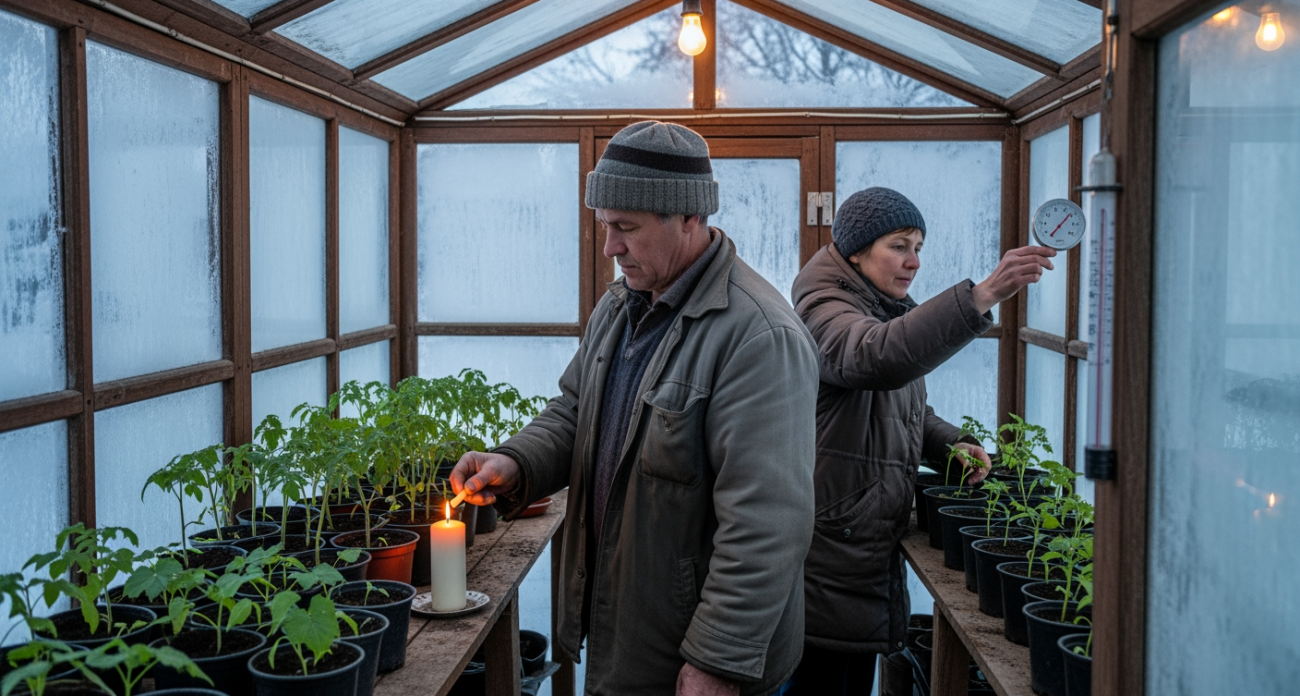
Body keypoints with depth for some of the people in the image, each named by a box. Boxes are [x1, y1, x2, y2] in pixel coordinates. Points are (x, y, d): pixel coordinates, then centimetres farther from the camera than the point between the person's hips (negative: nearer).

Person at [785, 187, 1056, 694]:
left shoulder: (889, 312, 16)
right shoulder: (824, 311, -15)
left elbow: (909, 412, 27)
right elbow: (879, 357, -39)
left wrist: (951, 444, 6)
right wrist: (983, 295, -48)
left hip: (870, 544, 9)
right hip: (827, 553, -9)